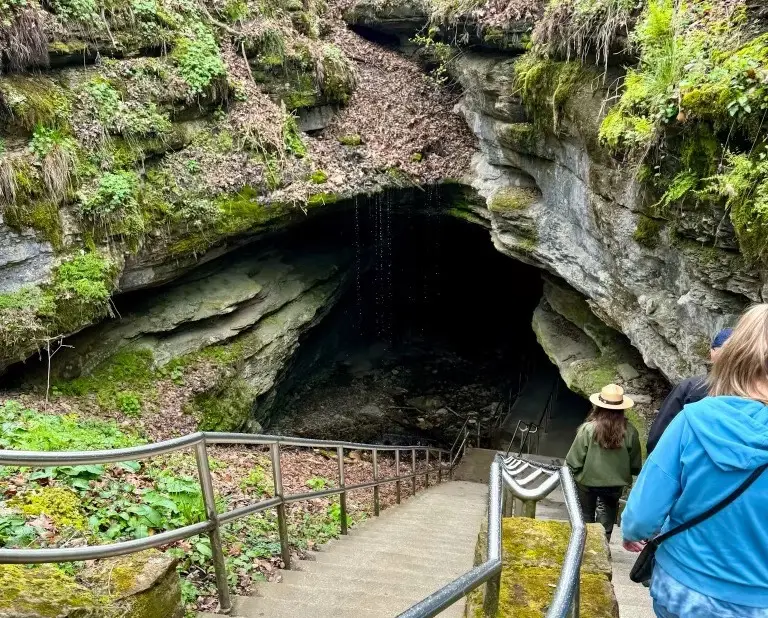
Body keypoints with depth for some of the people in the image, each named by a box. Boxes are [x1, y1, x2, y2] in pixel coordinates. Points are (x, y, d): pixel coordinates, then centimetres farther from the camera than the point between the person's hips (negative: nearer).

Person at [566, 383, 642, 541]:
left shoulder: (588, 429, -23)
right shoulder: (630, 432, -16)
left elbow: (574, 460, -15)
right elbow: (635, 465, -3)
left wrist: (572, 474, 4)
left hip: (588, 481, -1)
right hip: (615, 483, 2)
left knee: (586, 515, 20)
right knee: (608, 511, 23)